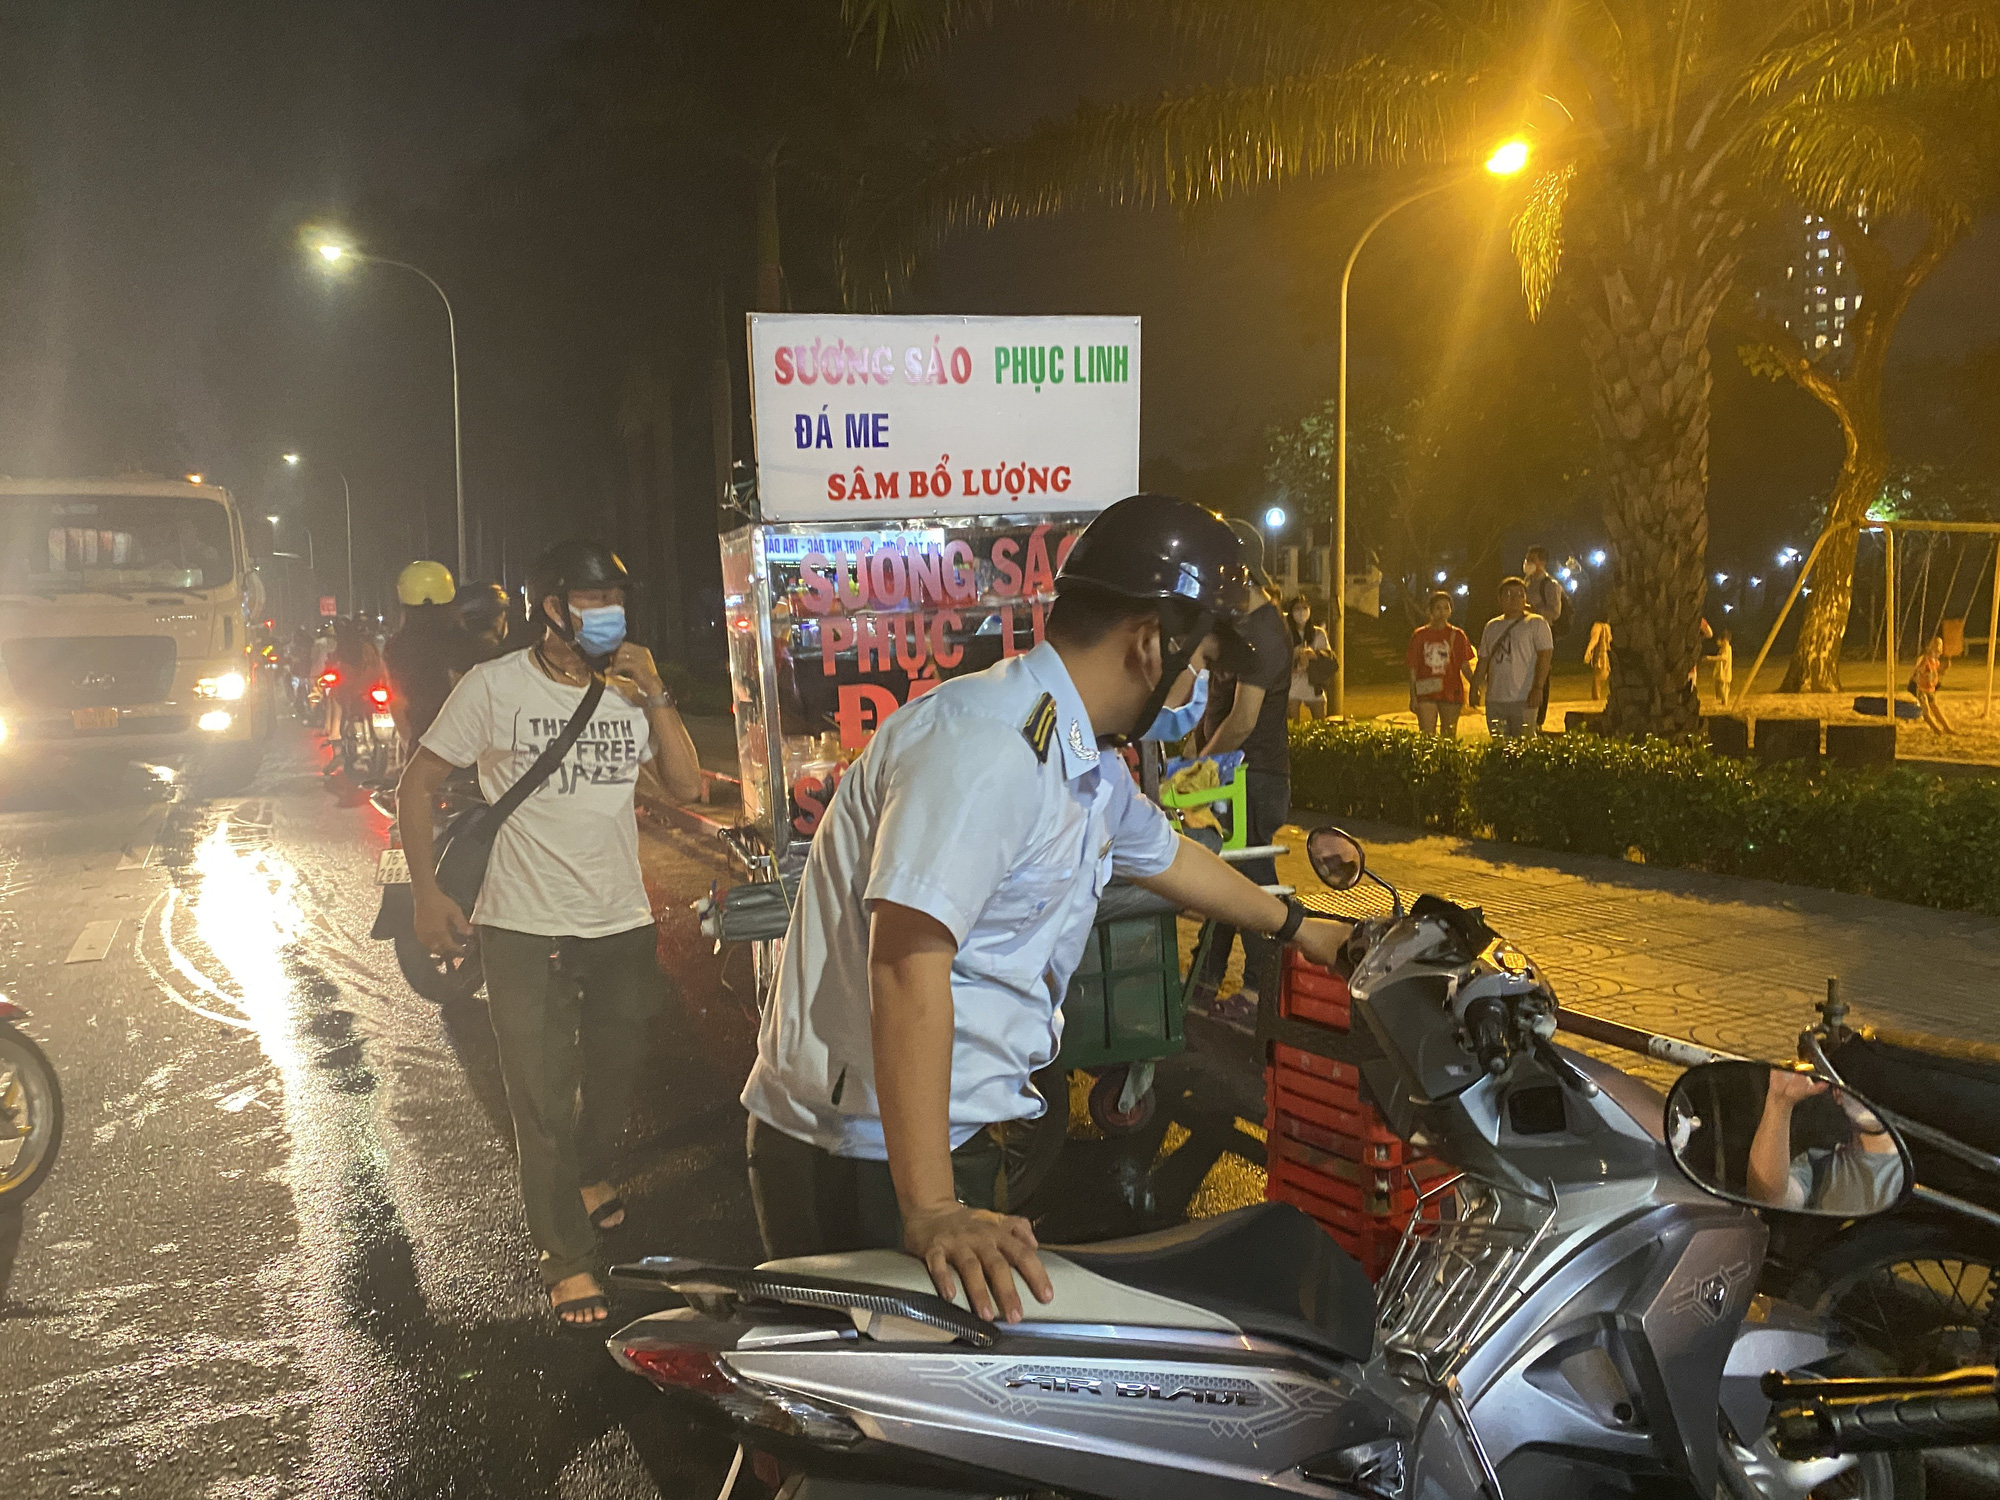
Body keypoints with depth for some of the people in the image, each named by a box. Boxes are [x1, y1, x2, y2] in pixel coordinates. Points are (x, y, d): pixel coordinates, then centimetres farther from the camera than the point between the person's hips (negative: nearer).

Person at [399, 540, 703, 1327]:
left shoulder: (630, 688, 3)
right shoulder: (495, 686, -8)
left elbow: (685, 785, -2)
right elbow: (417, 783, -3)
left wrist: (655, 695, -13)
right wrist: (426, 892, -10)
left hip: (623, 924, 4)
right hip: (523, 931, -4)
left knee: (615, 1070, 22)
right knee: (542, 1099, 2)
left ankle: (590, 1174, 52)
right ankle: (568, 1260, 17)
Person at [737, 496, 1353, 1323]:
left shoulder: (1086, 766, 13)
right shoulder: (987, 742, -23)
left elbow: (1164, 854, 33)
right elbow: (907, 962, -31)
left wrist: (1295, 926, 47)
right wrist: (931, 1212, -34)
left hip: (960, 1138, 10)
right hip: (860, 1169, -10)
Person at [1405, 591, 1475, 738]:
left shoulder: (1456, 635, 6)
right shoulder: (1420, 635, 6)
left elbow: (1464, 666, 4)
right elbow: (1413, 669, 6)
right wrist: (1413, 697, 1)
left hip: (1451, 692, 0)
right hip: (1426, 693, 0)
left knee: (1449, 737, 6)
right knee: (1426, 737, -7)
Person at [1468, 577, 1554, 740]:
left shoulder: (1536, 623, 1)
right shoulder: (1492, 626, 18)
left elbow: (1545, 656, -8)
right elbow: (1483, 661, 21)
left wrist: (1537, 688, -18)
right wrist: (1475, 688, 13)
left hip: (1523, 700, -5)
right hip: (1494, 700, 6)